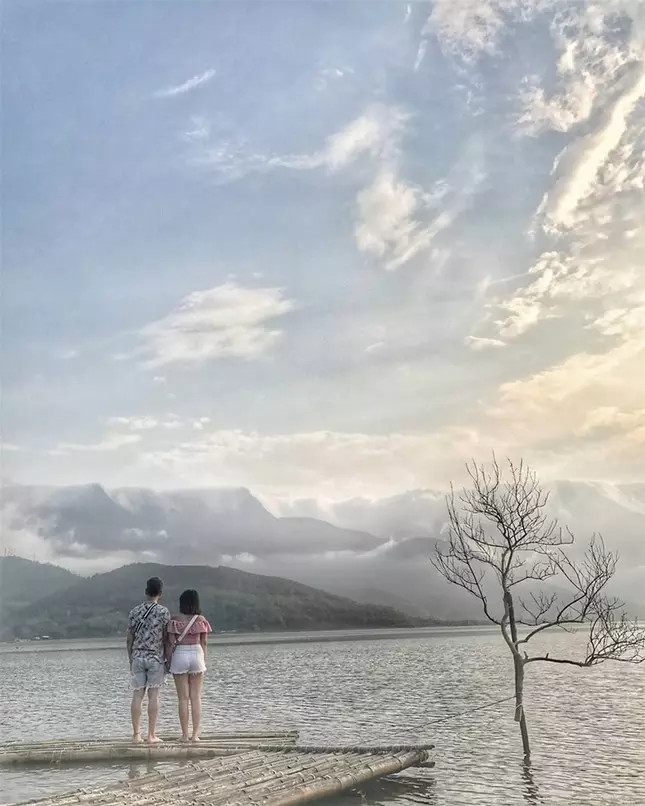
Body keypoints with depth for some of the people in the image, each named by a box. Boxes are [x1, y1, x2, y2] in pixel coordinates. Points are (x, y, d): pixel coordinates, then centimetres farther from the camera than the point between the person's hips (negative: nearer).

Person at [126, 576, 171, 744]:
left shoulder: (134, 611, 4)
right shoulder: (163, 611, -5)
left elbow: (130, 639, 7)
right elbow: (166, 639, -3)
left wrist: (131, 660, 15)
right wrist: (168, 660, 6)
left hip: (138, 657, 3)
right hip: (156, 658, -3)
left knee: (137, 695, 4)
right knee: (153, 696, 0)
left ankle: (136, 734, 5)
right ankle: (151, 735, 1)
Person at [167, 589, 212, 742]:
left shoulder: (175, 621, -4)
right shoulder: (201, 620, 1)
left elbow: (171, 643, -5)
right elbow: (204, 642, 3)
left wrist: (169, 662, 3)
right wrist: (204, 660, 13)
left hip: (179, 656, -1)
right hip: (197, 654, 1)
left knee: (183, 698, 5)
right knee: (196, 697, 6)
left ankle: (185, 735, 6)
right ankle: (195, 734, 5)